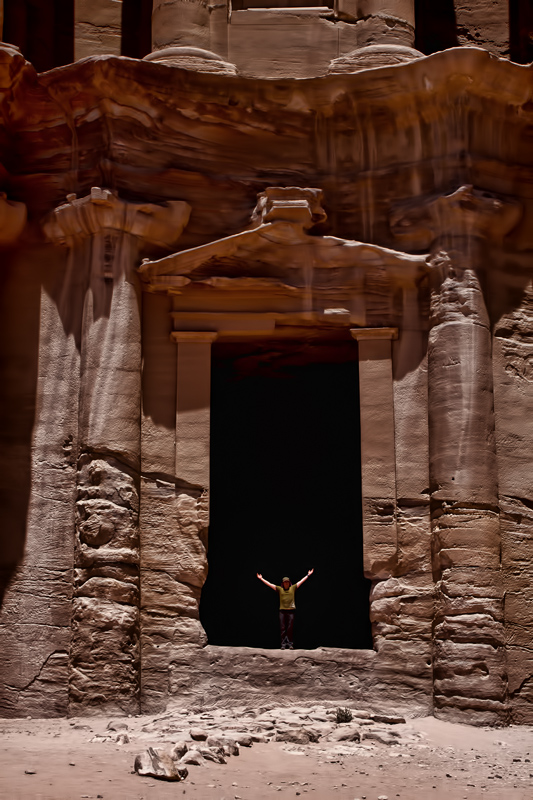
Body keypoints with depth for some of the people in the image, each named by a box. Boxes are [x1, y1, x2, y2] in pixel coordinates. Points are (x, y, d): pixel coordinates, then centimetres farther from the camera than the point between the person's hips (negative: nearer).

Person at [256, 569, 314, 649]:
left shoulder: (293, 588, 10)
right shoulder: (279, 589, 9)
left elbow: (301, 581, 15)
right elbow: (269, 584, 10)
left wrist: (308, 575, 18)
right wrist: (261, 579, 10)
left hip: (291, 610, 0)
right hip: (282, 610, 0)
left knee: (290, 628, -1)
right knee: (282, 628, -1)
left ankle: (290, 644, 3)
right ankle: (283, 644, 1)